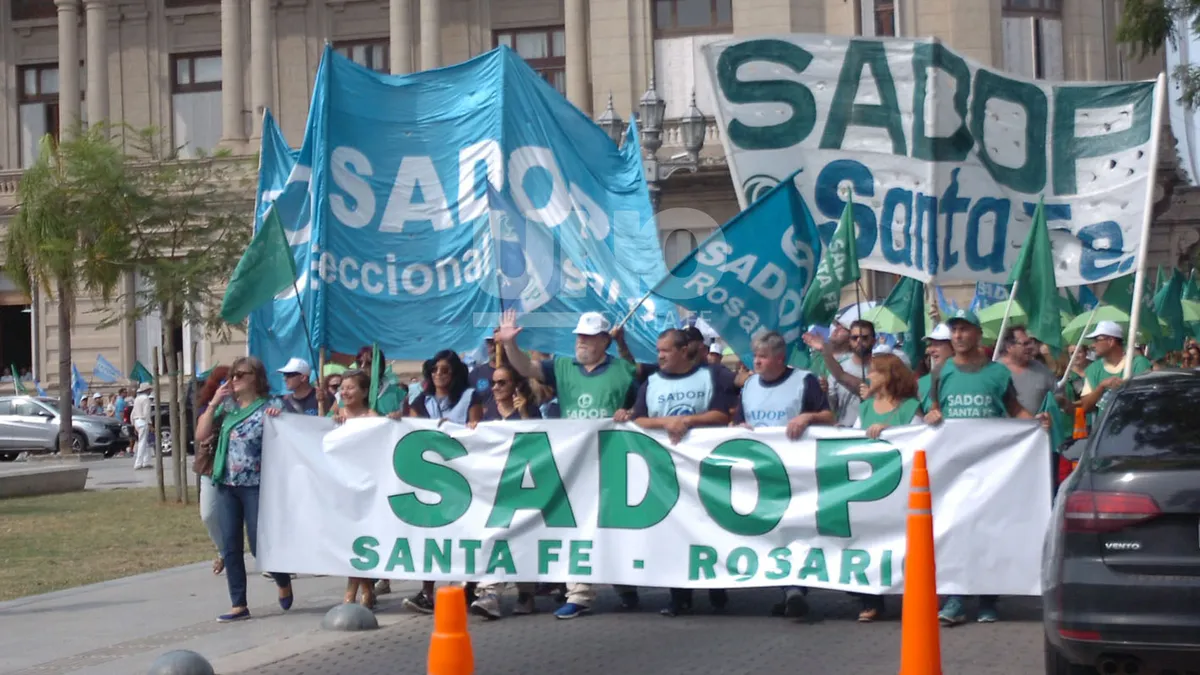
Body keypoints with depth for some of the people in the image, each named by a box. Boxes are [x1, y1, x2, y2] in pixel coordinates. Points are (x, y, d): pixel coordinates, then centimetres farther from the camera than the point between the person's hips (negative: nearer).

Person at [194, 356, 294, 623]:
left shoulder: (270, 406, -5)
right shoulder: (227, 406, 8)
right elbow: (201, 435, 6)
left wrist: (277, 419, -26)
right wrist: (213, 404, -1)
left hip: (256, 485, -5)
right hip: (226, 485, 5)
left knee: (259, 544, -3)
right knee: (230, 547, 4)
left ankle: (284, 582, 26)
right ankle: (238, 606, 10)